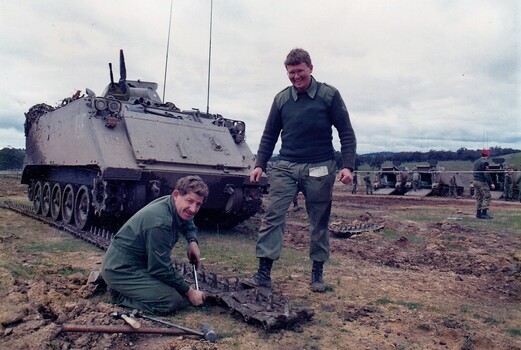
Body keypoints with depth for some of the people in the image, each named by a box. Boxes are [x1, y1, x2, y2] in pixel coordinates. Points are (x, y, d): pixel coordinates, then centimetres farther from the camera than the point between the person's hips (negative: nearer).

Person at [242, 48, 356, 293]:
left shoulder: (329, 95, 0)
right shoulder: (281, 99, 8)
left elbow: (346, 133, 0)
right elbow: (269, 135, 13)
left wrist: (348, 166, -10)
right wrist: (259, 164, 4)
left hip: (319, 169, -2)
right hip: (285, 167, 2)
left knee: (319, 222, 7)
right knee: (272, 216, -7)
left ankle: (317, 273, 24)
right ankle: (264, 274, -2)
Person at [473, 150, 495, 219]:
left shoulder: (476, 162, 15)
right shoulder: (484, 162, -11)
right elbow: (486, 174, -18)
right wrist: (491, 183, -17)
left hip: (475, 181, 9)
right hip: (482, 182, -8)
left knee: (478, 198, 10)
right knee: (487, 197, -4)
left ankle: (478, 213, 11)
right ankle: (484, 212, -9)